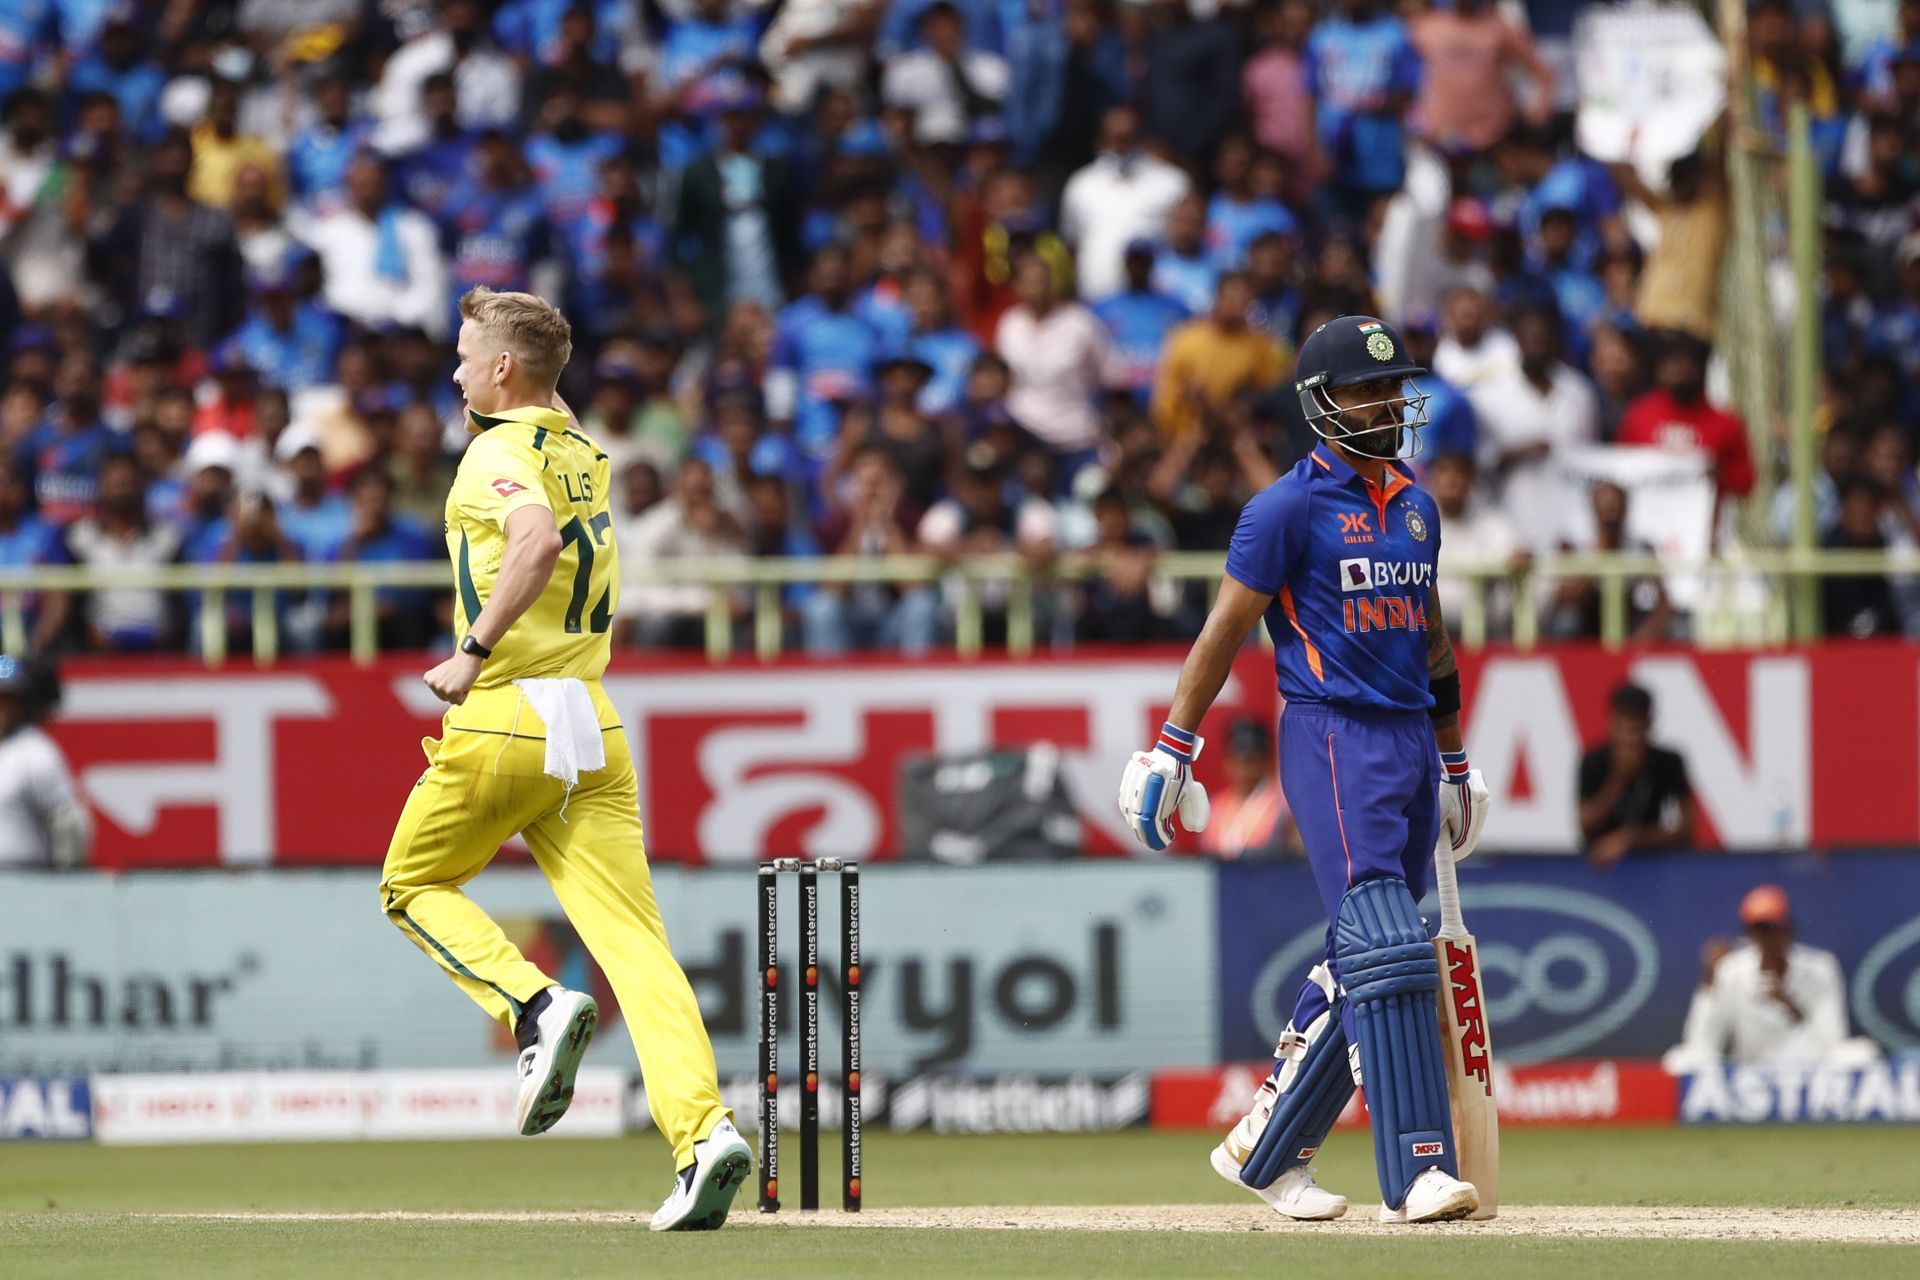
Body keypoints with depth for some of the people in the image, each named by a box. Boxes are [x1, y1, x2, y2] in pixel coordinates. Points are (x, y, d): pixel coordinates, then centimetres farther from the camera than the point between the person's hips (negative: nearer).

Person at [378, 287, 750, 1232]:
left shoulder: (499, 454, -8)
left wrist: (472, 653, -25)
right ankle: (701, 1127, -20)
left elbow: (539, 542, -29)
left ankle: (535, 1006, -7)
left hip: (505, 717, -7)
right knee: (631, 936, -2)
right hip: (595, 726, 7)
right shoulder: (585, 455, 16)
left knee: (413, 883, 17)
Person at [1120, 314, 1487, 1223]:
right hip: (1332, 739, -8)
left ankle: (1265, 1149, 19)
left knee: (1360, 970, 8)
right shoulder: (1290, 507, -6)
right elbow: (1225, 629, -7)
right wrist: (1170, 751, -11)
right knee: (1385, 953, -17)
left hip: (1410, 741, 8)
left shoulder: (1415, 508, 17)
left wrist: (1454, 765, 27)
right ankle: (1417, 1173, -22)